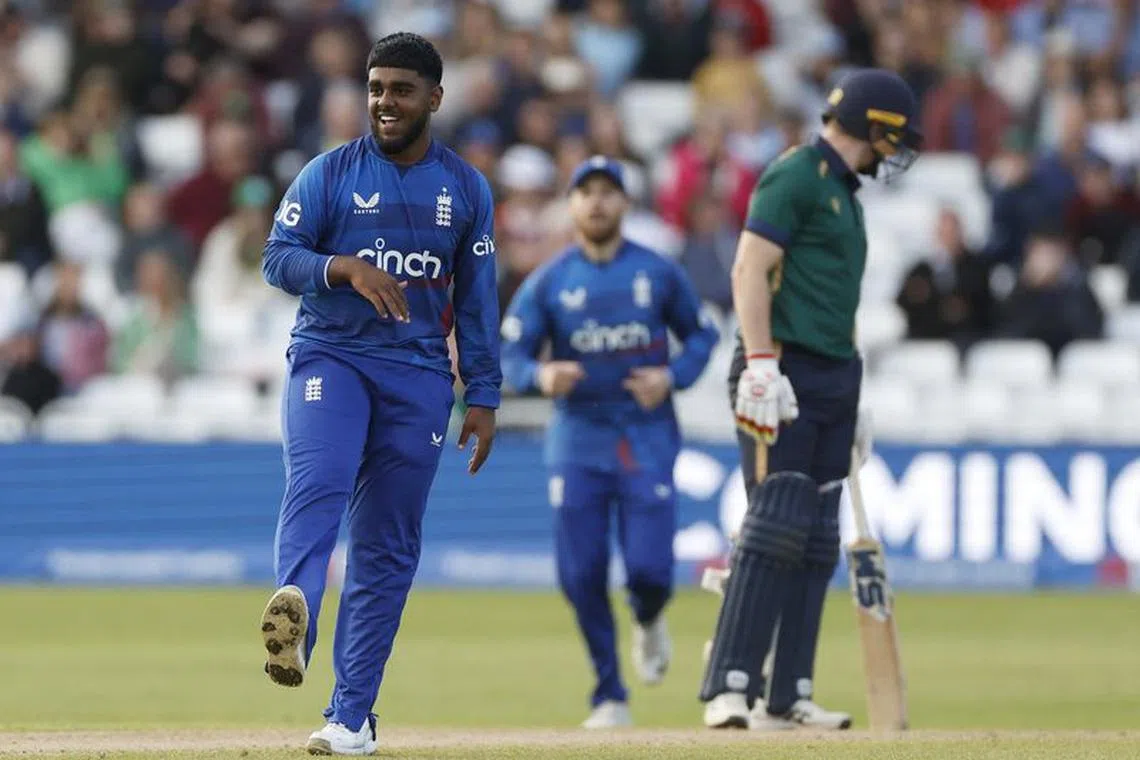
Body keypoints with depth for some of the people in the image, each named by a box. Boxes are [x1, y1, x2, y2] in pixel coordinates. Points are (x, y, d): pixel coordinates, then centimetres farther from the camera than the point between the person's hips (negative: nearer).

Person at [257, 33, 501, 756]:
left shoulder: (467, 188, 10)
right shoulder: (330, 173, 4)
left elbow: (477, 300, 12)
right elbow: (278, 257, -2)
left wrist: (484, 399, 7)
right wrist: (346, 267, -20)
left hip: (418, 375, 2)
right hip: (329, 355, -2)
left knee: (388, 546, 0)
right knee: (319, 481, -30)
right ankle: (294, 621, -54)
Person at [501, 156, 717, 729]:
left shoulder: (659, 273, 1)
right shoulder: (547, 282, 0)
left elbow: (701, 334, 11)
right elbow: (510, 357, -3)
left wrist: (674, 376, -8)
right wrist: (541, 375, -26)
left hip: (648, 438, -1)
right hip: (577, 439, 1)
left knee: (650, 569, -11)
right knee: (581, 575, -4)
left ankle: (648, 621, 27)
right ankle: (610, 697, 12)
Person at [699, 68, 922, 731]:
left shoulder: (845, 193, 22)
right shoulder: (796, 175, -6)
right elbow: (750, 268, -15)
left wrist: (852, 404, 24)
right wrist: (761, 365, -24)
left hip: (833, 378, 10)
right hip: (784, 373, -9)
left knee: (817, 540, 6)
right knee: (777, 524, -16)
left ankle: (788, 696, 7)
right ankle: (731, 688, -18)